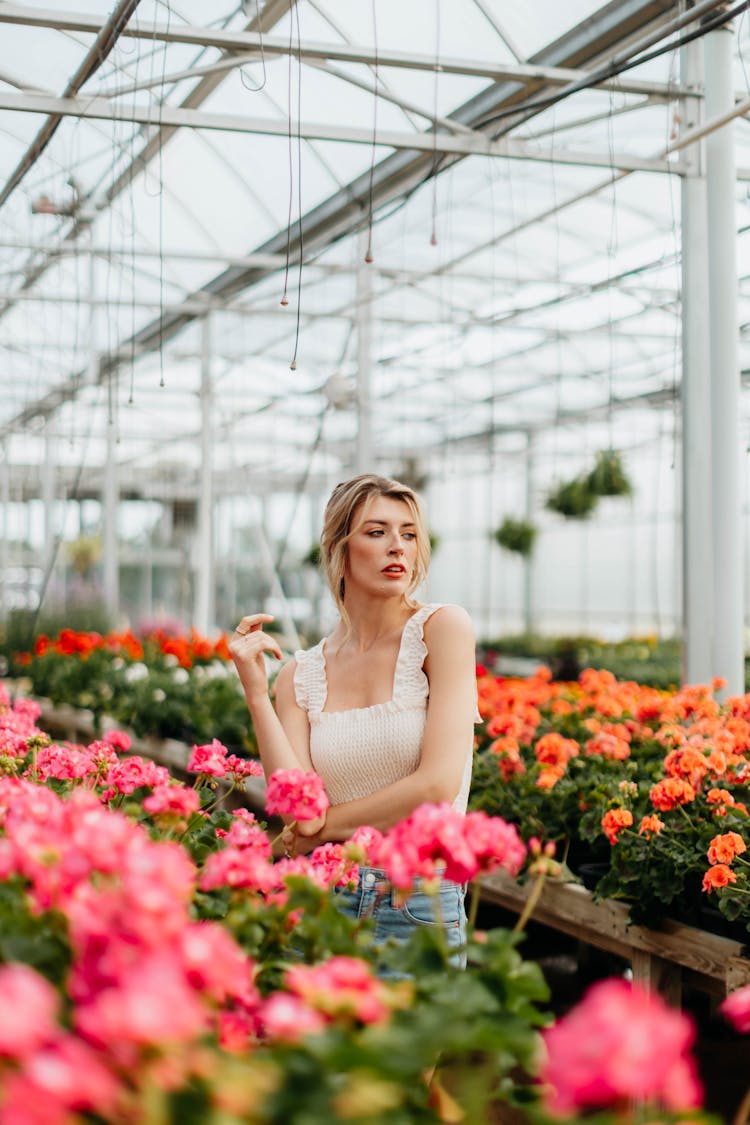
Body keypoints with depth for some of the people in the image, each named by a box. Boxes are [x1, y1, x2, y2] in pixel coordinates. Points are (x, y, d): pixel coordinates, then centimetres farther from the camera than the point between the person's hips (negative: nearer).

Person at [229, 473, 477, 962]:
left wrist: (327, 825, -4)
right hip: (323, 894, 3)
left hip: (419, 905, -2)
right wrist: (256, 692, -12)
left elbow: (439, 783, -14)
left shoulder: (441, 627, -6)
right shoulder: (301, 674, 4)